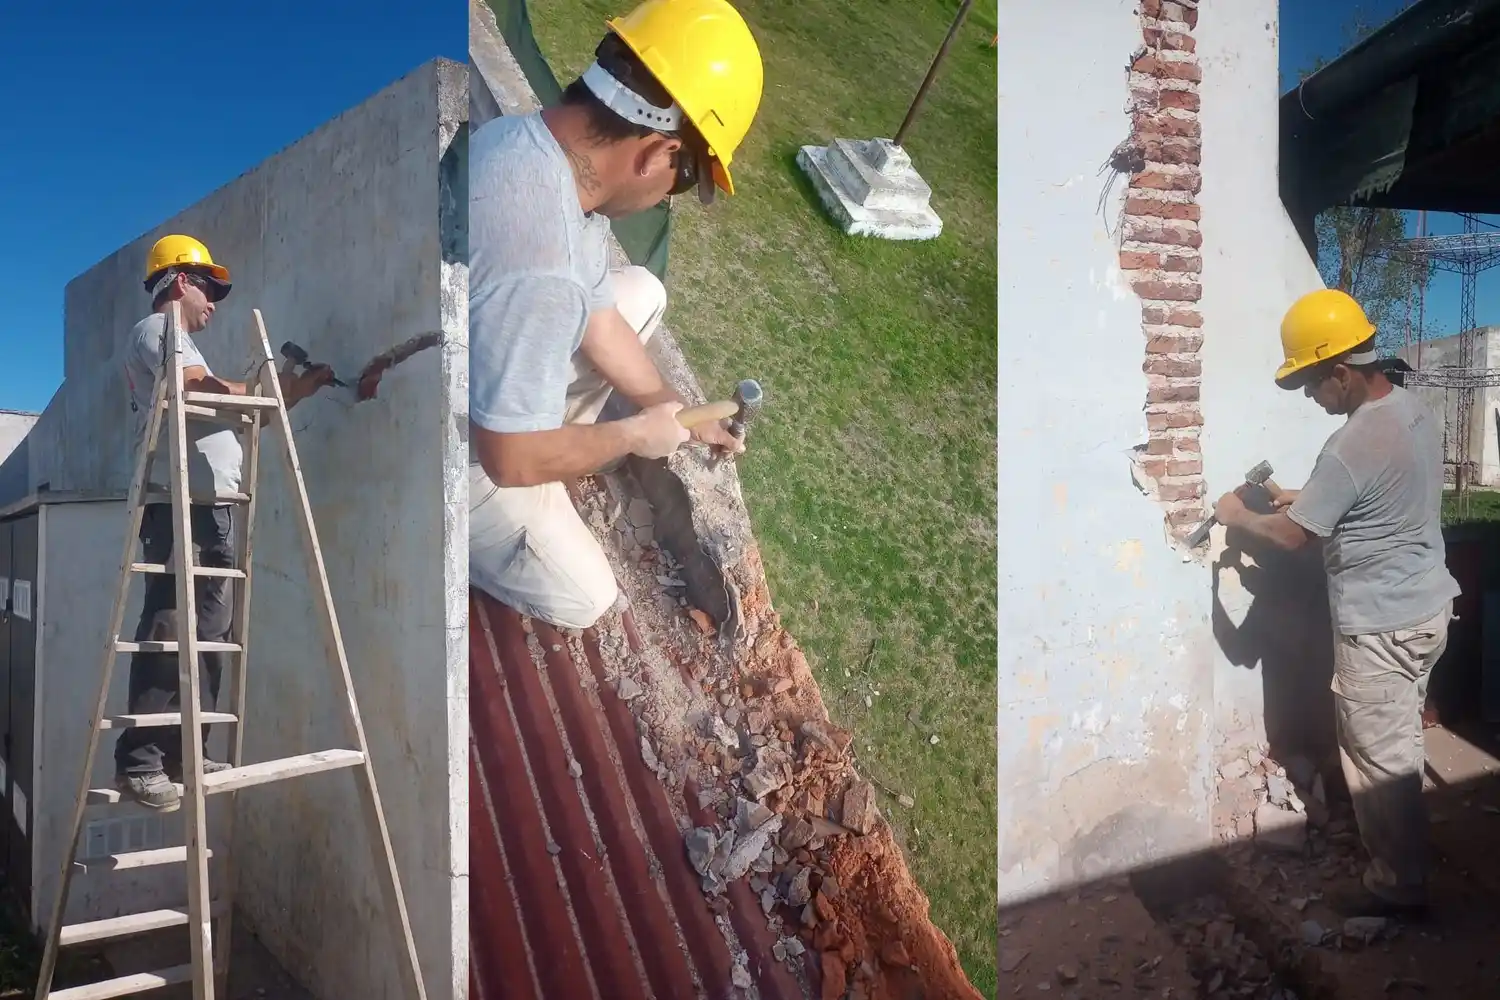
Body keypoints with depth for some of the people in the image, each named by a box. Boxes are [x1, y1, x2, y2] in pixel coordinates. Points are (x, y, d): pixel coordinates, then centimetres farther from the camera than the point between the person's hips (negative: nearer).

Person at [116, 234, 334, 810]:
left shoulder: (178, 343, 31)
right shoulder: (157, 328, 2)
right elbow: (204, 392, -15)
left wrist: (300, 388, 23)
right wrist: (273, 387, -1)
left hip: (208, 506, 10)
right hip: (179, 504, -10)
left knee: (208, 634, 7)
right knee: (169, 631, -14)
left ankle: (185, 753, 11)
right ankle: (140, 761, -13)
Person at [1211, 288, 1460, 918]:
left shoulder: (1353, 446, -26)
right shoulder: (1416, 412, 3)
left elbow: (1292, 535, -16)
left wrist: (1237, 515, 1)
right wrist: (1307, 498, 14)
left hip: (1381, 626, -10)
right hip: (1427, 606, 10)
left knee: (1380, 758, 4)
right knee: (1392, 744, 23)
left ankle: (1399, 886, 17)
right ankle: (1396, 851, 38)